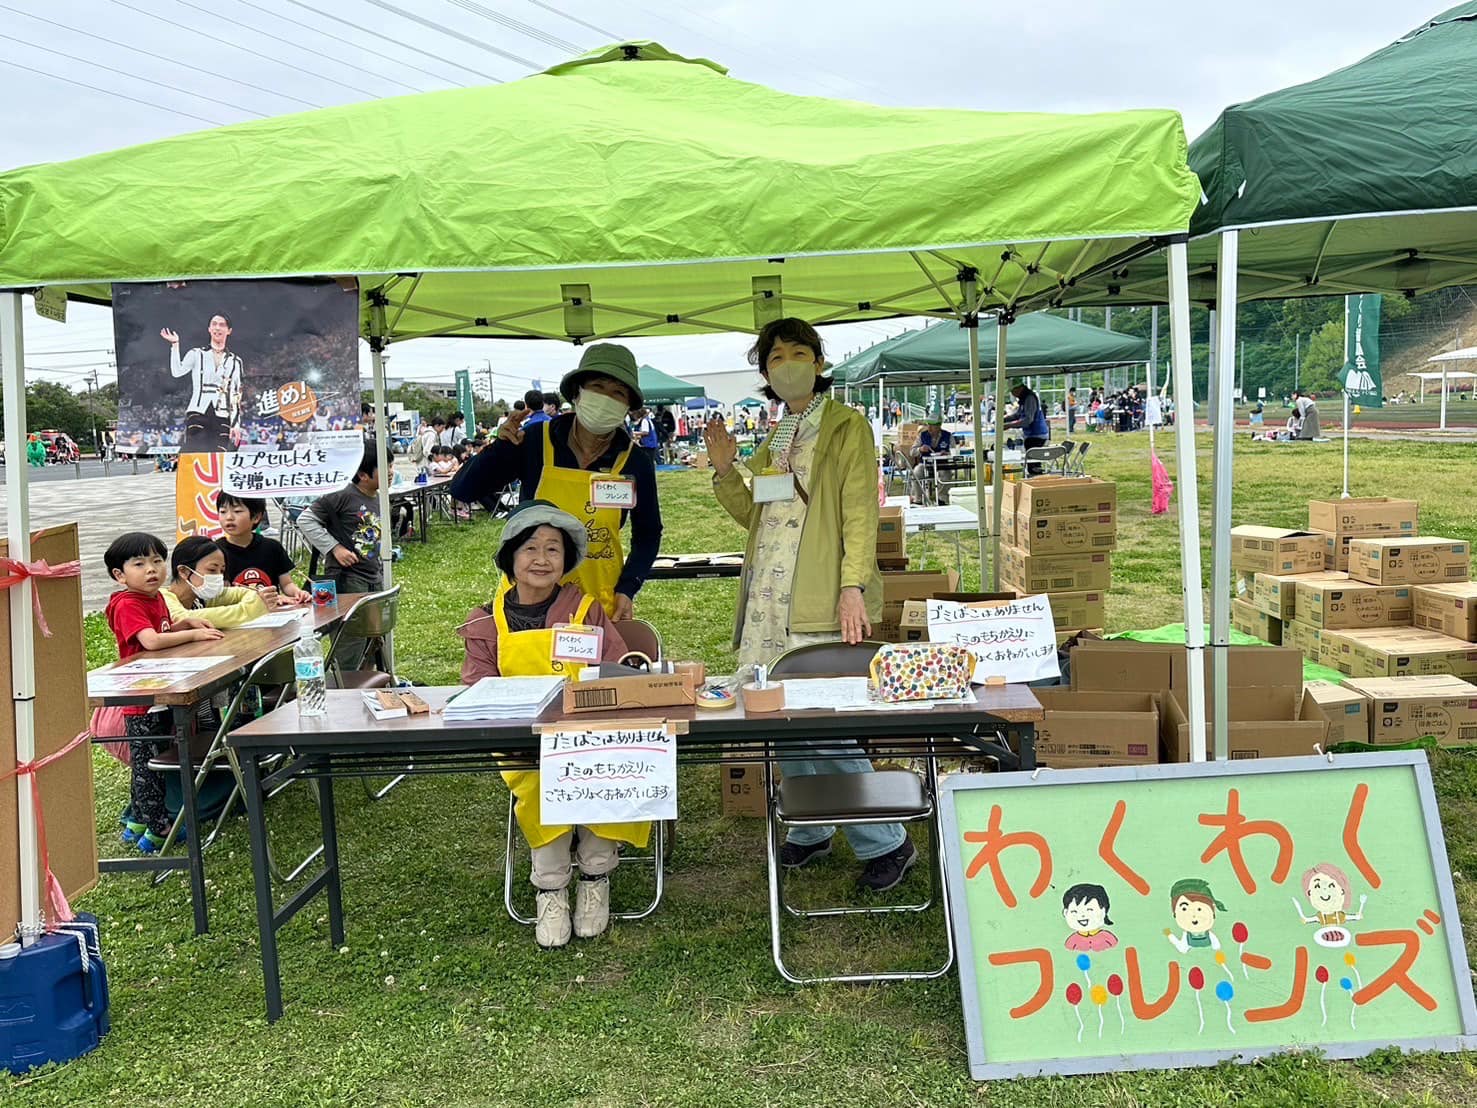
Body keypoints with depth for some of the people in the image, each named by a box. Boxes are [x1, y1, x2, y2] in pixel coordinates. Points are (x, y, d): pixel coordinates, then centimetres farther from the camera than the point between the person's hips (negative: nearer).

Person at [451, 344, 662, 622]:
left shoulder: (634, 463, -2)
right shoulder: (535, 442, -5)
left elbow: (647, 534, 10)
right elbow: (462, 490, -2)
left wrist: (627, 589, -4)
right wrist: (501, 447, -18)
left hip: (601, 603, 1)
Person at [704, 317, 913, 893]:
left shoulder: (847, 427, -1)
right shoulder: (775, 438, 19)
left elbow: (860, 513, -10)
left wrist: (853, 586, -21)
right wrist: (724, 470, 6)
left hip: (820, 604, -7)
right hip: (767, 598, 7)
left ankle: (886, 842, 4)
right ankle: (809, 831, 27)